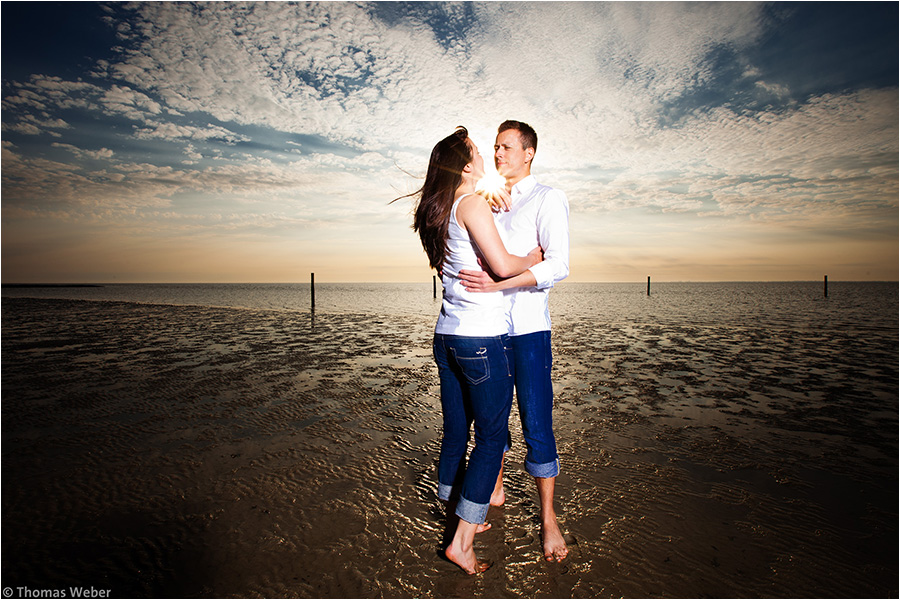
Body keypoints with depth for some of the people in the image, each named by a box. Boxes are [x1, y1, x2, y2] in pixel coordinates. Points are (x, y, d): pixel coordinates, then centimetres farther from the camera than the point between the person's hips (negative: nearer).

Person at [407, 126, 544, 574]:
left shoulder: (439, 212, 14)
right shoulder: (472, 203, -11)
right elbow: (502, 264, -19)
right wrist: (535, 256, 1)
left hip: (447, 335, 8)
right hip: (482, 338, -8)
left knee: (455, 432, 16)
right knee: (491, 437, 3)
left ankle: (463, 517, 33)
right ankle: (462, 542, 8)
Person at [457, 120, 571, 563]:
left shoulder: (548, 199, 0)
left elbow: (558, 266, -13)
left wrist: (498, 283, -23)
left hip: (527, 328, -6)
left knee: (537, 426, -2)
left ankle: (548, 519, 13)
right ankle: (495, 492, 34)